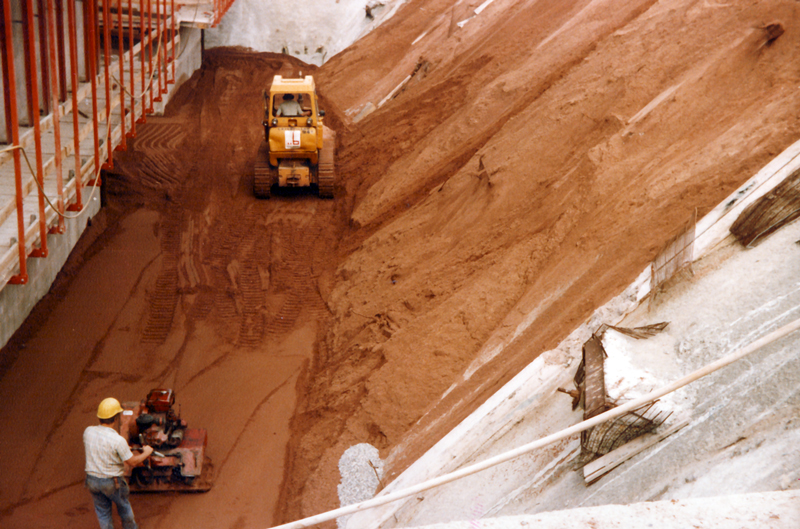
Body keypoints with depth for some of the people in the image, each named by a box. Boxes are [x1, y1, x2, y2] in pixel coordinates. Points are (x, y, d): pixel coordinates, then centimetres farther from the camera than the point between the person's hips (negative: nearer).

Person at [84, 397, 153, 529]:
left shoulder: (88, 432, -11)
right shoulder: (118, 440, -27)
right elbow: (132, 462, -17)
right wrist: (146, 453, 2)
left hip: (92, 479, 4)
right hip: (112, 482, -4)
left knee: (102, 511, 20)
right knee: (124, 507, 23)